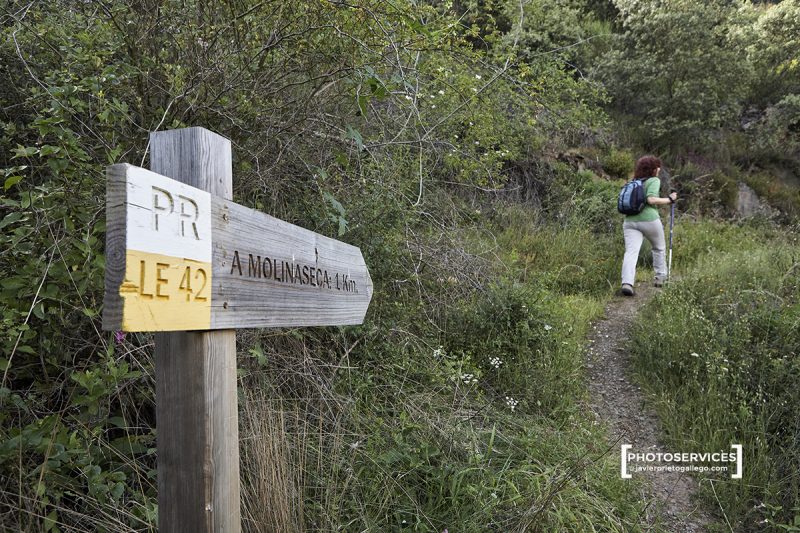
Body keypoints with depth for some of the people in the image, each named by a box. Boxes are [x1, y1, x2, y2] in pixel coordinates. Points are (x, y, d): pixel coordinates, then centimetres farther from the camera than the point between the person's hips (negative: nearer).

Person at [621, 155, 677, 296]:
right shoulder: (654, 180, 2)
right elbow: (651, 200, -13)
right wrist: (669, 200, -2)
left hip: (630, 220, 4)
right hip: (649, 219, -4)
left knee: (631, 252, -9)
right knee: (659, 248, 20)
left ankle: (627, 283, -27)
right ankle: (660, 278, 29)